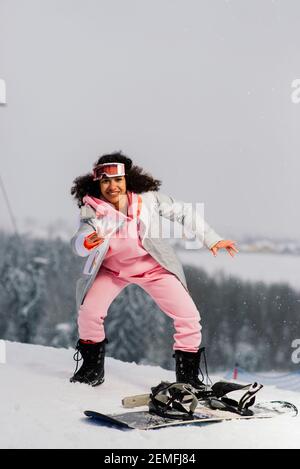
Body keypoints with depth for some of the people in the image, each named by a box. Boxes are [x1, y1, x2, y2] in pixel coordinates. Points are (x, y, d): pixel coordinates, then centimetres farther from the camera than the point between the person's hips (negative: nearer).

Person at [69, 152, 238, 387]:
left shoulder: (148, 199, -21)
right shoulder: (93, 210, -22)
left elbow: (184, 213, -10)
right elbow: (78, 242, -36)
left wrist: (213, 240, -10)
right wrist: (86, 243, -61)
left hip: (153, 267, 0)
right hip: (112, 268, 0)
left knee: (189, 317, -9)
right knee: (89, 312, -14)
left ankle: (188, 375, 11)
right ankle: (92, 368, 12)